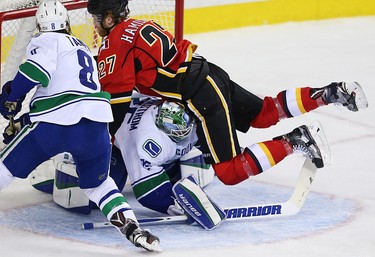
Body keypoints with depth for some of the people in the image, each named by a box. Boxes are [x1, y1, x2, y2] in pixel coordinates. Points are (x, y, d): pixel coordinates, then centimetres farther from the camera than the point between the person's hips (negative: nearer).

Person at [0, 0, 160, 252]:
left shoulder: (46, 41, 8)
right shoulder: (83, 49, 30)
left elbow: (35, 70, -12)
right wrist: (25, 120, 39)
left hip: (55, 125, -5)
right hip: (96, 123, 5)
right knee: (97, 182, 23)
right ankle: (131, 227, 3)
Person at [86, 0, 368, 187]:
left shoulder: (114, 44, -8)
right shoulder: (138, 26, 19)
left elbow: (117, 101, -11)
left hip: (202, 97, -9)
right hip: (209, 73, 9)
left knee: (230, 172, -7)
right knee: (265, 113, 22)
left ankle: (292, 142, -15)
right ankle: (331, 93, 11)